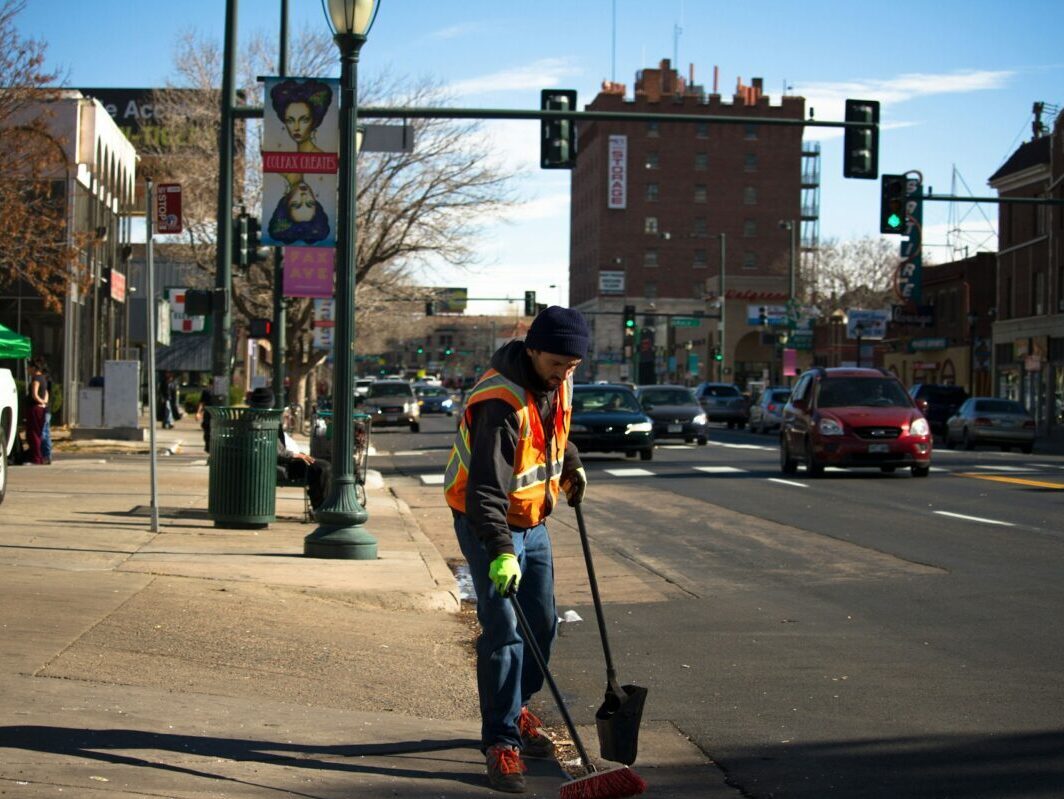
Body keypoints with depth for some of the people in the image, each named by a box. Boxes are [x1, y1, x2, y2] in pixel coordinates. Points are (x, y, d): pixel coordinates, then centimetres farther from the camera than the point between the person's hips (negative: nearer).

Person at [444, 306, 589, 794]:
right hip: (487, 523, -8)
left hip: (532, 520, 8)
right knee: (503, 630, -13)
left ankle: (516, 709, 34)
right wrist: (501, 552, -42)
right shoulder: (500, 403, -30)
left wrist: (571, 465, 23)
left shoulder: (557, 381, -4)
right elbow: (486, 488, -35)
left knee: (542, 624, 13)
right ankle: (501, 742, -8)